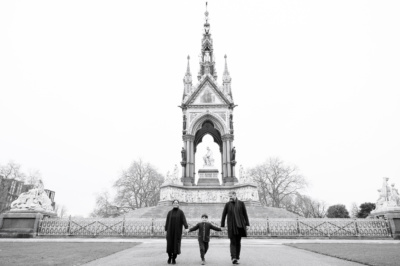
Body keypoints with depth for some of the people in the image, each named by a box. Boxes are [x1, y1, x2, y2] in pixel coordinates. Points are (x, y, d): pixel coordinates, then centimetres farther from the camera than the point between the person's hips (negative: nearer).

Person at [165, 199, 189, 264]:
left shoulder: (181, 212, -1)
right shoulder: (169, 212, 5)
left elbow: (184, 220, -13)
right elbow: (167, 222, 5)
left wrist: (186, 228, -26)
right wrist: (166, 230, 0)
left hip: (178, 231, -2)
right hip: (170, 230, 2)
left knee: (176, 244, -2)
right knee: (170, 244, 3)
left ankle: (174, 259, 12)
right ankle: (169, 257, 25)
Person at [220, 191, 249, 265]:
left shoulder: (241, 203, 1)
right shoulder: (227, 204, 1)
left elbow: (245, 214, 4)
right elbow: (223, 215, 4)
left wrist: (247, 224, -1)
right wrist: (222, 225, 3)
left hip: (240, 225, 2)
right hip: (231, 226, -1)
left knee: (238, 242, 10)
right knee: (233, 242, -10)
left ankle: (237, 257, 20)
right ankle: (233, 258, -17)